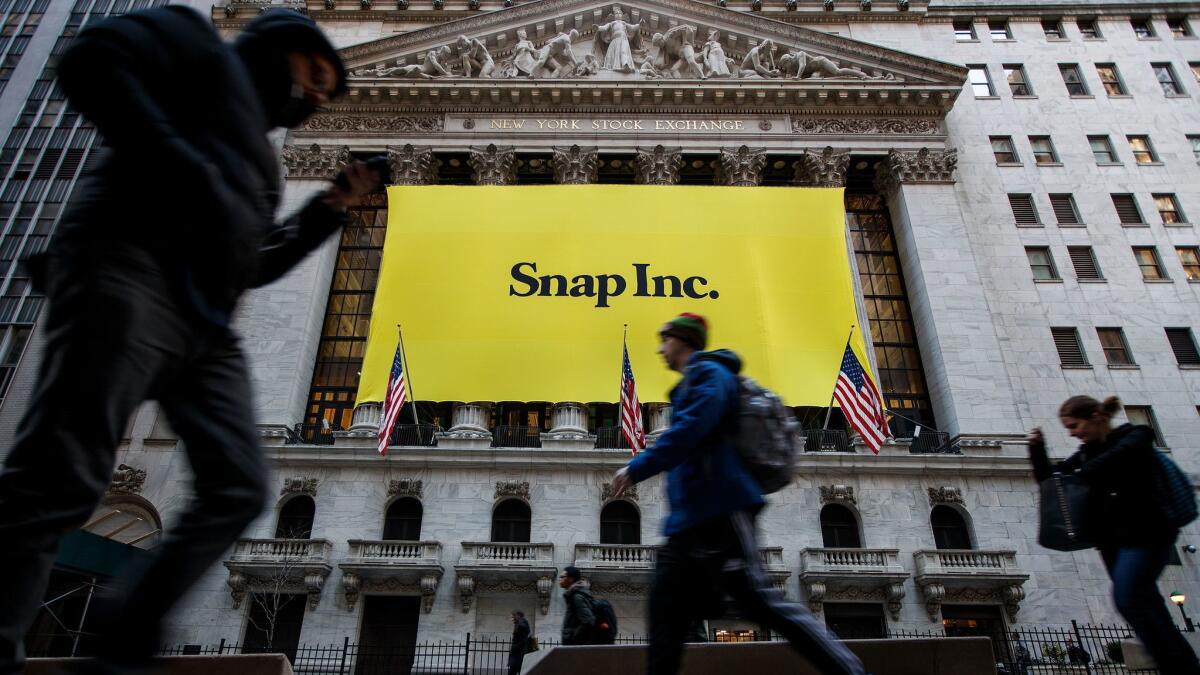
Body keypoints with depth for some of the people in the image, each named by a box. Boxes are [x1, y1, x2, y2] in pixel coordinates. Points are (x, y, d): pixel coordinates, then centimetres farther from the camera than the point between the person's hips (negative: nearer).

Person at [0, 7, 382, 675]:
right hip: (132, 272, -8)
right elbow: (92, 61, -5)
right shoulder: (202, 45, 14)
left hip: (207, 325, 9)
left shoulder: (259, 150, 33)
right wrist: (189, 171, -14)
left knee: (240, 488, 0)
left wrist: (331, 208, 24)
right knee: (59, 480, -14)